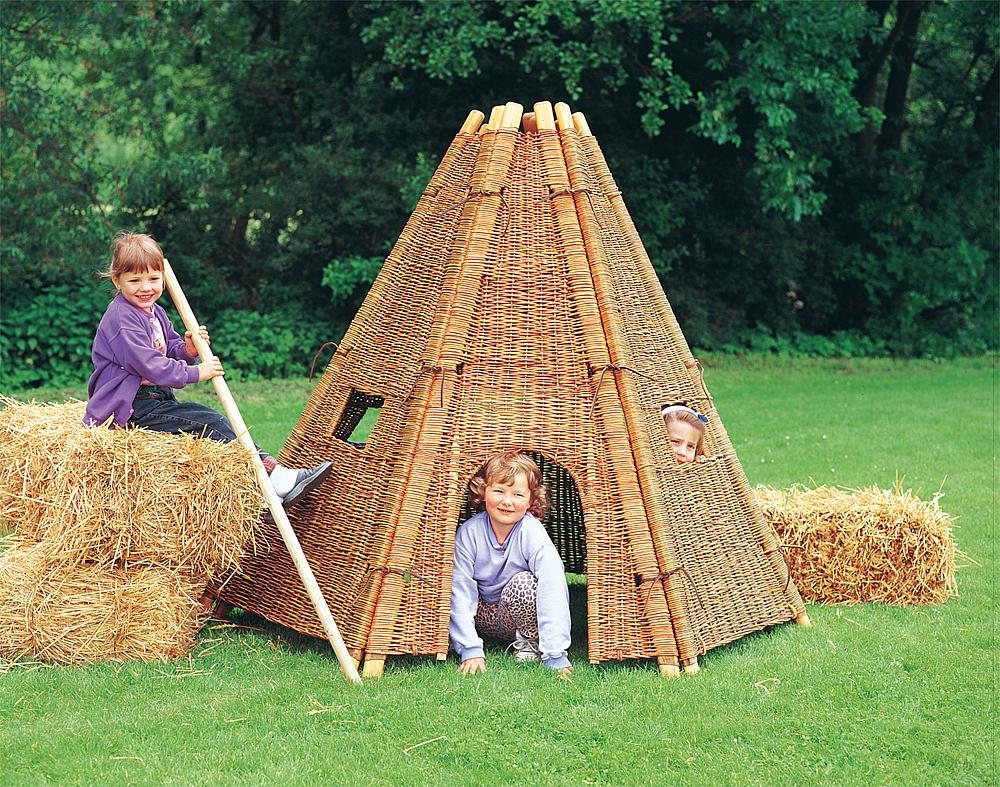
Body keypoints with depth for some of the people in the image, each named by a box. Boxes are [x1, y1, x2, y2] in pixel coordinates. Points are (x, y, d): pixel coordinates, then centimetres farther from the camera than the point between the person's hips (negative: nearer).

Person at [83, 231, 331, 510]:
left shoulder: (155, 312, 16)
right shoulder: (121, 319, -16)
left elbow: (169, 353, 18)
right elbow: (148, 364, -22)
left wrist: (187, 350, -5)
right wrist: (195, 373, -18)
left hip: (156, 398, 9)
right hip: (131, 407, -9)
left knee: (211, 419, -10)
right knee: (210, 423, -20)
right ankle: (271, 475, -26)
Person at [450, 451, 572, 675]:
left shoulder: (532, 534, -25)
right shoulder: (468, 532, -19)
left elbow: (553, 590, -32)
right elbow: (461, 591, -20)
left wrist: (556, 656, -39)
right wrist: (470, 650, -29)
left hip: (518, 613, -1)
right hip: (483, 614, 1)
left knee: (523, 583, -32)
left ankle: (530, 643, -8)